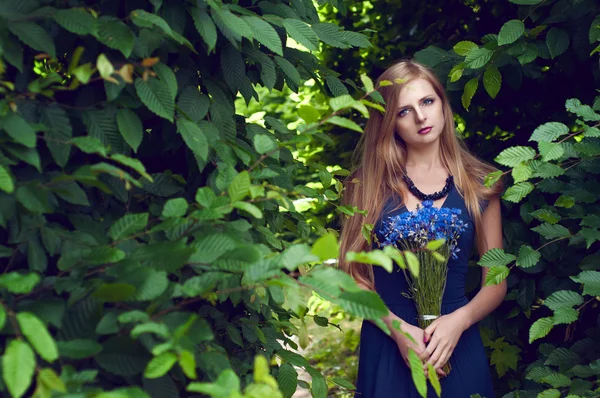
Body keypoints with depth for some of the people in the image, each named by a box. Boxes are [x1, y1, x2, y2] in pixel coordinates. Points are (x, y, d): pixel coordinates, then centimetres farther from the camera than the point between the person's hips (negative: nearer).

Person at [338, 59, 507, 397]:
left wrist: (459, 321, -15)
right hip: (386, 345, -1)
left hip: (457, 345, 1)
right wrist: (397, 327, -15)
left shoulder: (478, 184, 1)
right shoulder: (369, 184, -1)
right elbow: (354, 274, -2)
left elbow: (496, 281, 2)